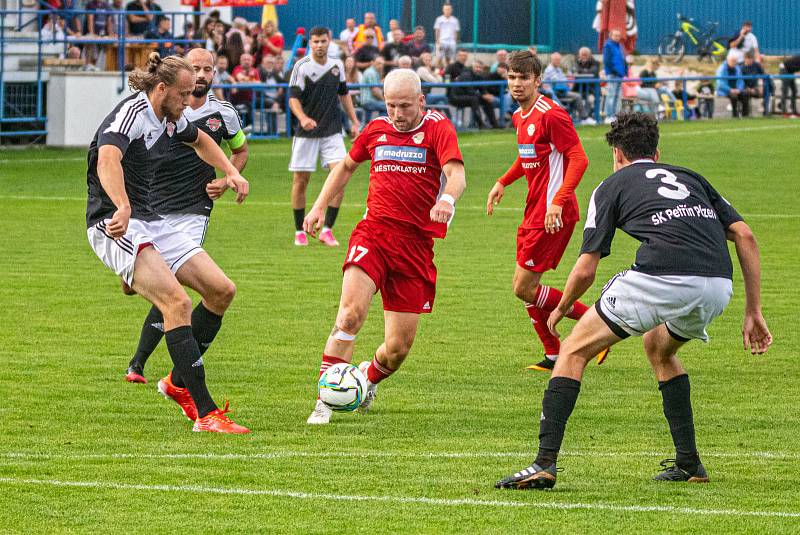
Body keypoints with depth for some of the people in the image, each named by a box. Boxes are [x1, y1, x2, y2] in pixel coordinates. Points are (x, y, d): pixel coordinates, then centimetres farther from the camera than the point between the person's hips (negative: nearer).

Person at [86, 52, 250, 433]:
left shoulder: (170, 118, 12)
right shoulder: (132, 113, -17)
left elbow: (199, 140, 37)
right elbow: (107, 159, -37)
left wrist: (231, 172, 23)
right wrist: (123, 208, -52)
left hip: (150, 223, 10)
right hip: (116, 226, -10)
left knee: (222, 290, 2)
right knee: (177, 302, -25)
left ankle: (179, 382, 17)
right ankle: (206, 414, -27)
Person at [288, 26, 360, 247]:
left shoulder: (337, 65, 6)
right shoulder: (301, 67, -8)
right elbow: (293, 98, -13)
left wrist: (354, 121, 18)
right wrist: (303, 118, -31)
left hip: (332, 131, 3)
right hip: (306, 133, -3)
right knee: (300, 181, 1)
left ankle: (327, 230, -5)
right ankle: (299, 232, 16)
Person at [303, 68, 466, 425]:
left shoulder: (437, 128, 0)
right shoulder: (376, 129, 11)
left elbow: (456, 173, -17)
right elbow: (346, 166, 30)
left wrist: (447, 199, -38)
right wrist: (319, 207, 22)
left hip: (416, 245, -1)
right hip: (373, 233, 1)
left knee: (398, 349, 1)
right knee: (351, 312, -25)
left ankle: (369, 378, 36)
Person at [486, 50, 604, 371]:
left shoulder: (550, 115, -15)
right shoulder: (519, 116, 13)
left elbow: (578, 159, -19)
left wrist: (558, 203, -26)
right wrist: (503, 183, 18)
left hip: (553, 215, -9)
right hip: (534, 212, 10)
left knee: (524, 288, -9)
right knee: (524, 287, 10)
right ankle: (554, 356, 19)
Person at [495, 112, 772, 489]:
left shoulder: (613, 186, 19)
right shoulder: (690, 178, 31)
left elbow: (586, 270, 15)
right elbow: (744, 235, 20)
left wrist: (560, 309, 36)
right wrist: (754, 313, 21)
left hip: (660, 278, -5)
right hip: (718, 285, 5)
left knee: (574, 351, 11)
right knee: (659, 348, 35)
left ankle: (545, 463, -1)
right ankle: (689, 464, 30)